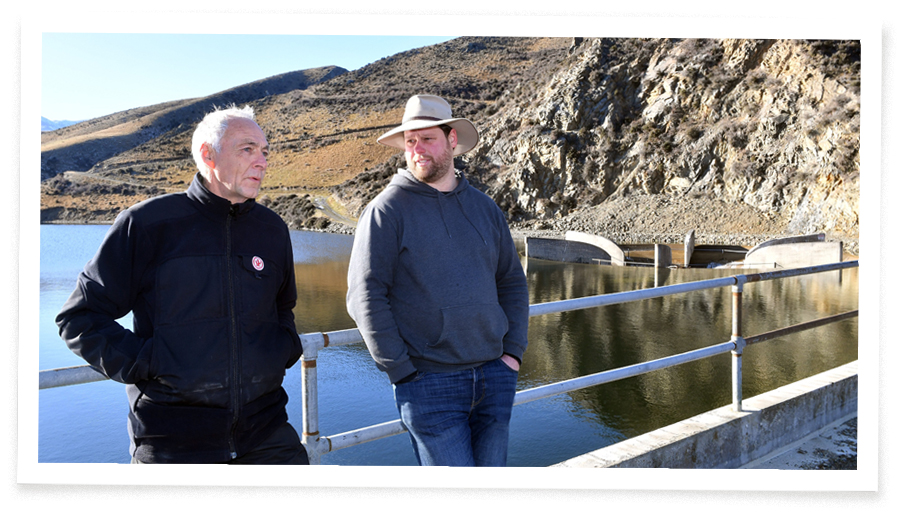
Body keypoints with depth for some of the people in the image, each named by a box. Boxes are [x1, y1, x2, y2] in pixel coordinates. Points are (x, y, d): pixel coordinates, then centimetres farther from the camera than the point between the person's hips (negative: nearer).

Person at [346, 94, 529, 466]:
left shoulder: (484, 208, 11)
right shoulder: (387, 210, -4)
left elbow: (512, 281, 17)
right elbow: (365, 297, -9)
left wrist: (513, 350, 7)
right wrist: (402, 371, -12)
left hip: (495, 378, 5)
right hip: (430, 385, -5)